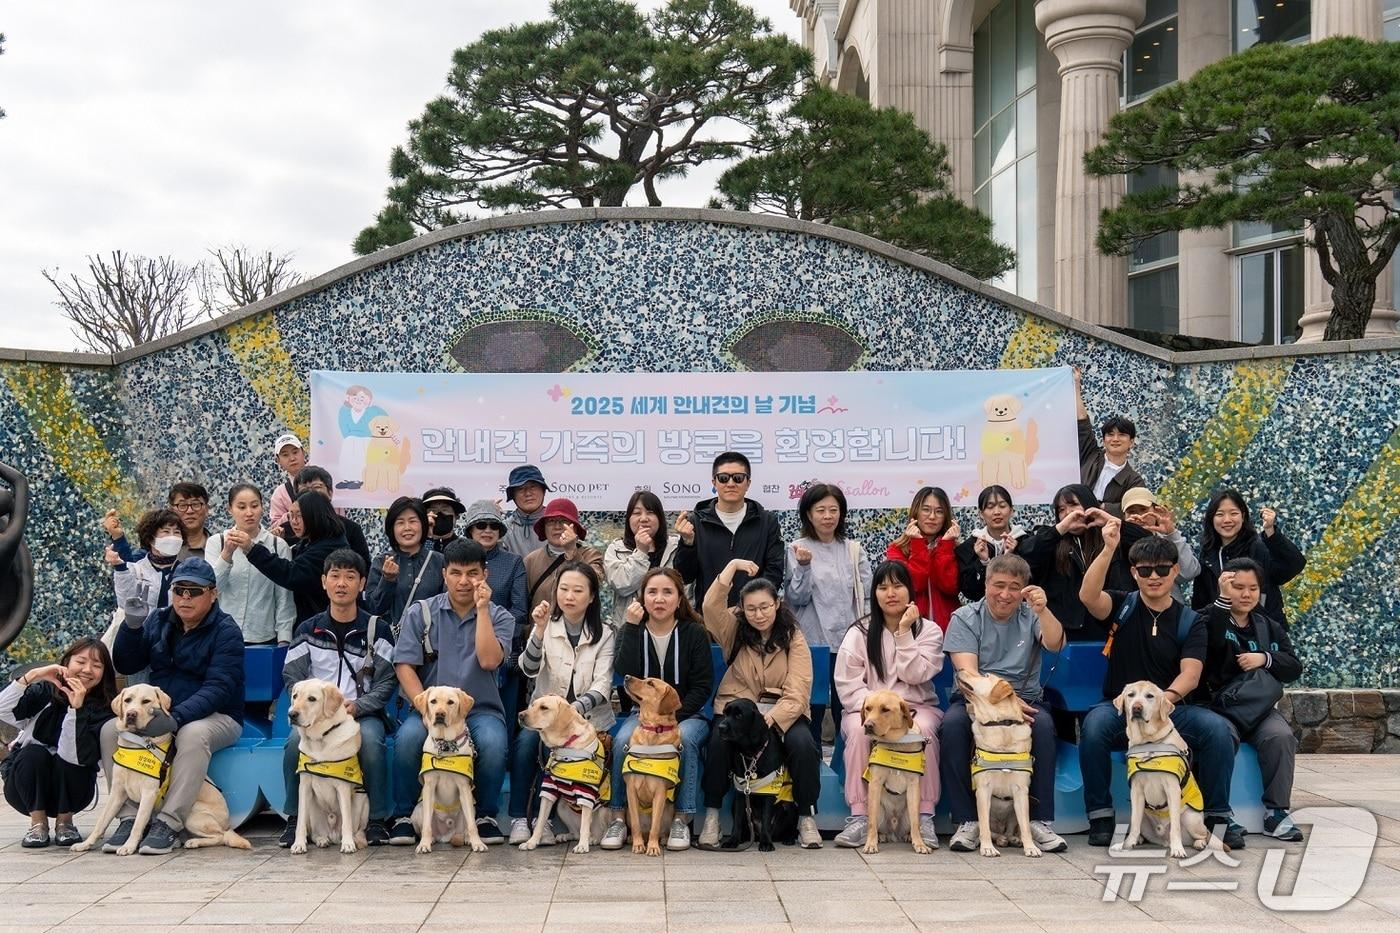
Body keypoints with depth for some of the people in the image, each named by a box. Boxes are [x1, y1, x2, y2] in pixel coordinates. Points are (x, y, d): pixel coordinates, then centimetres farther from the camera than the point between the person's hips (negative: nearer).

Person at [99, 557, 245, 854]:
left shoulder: (226, 631, -9)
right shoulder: (158, 622, 10)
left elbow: (218, 688, -20)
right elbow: (124, 666, 8)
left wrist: (177, 718, -35)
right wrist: (132, 624, -9)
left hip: (215, 717, -5)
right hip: (160, 715, 6)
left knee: (193, 734, -38)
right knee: (110, 730, -19)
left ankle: (168, 823, -35)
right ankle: (130, 817, -20)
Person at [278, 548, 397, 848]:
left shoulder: (377, 629, 5)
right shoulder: (308, 630, 10)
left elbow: (386, 682, 1)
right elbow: (292, 678, 5)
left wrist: (357, 706, -16)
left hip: (363, 711, -1)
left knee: (370, 739, -35)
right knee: (296, 739, -31)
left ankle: (377, 820, -20)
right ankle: (295, 819, -15)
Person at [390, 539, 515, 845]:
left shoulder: (498, 617, 6)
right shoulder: (420, 613, 6)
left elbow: (489, 660, -13)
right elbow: (404, 666, -3)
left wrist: (481, 609, -12)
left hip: (480, 708, 0)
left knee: (493, 741, -34)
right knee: (408, 736, -33)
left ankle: (486, 816, -10)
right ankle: (403, 816, -12)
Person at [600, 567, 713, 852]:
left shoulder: (694, 633, 0)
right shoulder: (631, 631, 5)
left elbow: (702, 686, -5)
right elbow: (625, 676, -14)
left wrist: (673, 717, -17)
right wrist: (632, 627, -17)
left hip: (687, 714, -1)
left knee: (683, 738, -34)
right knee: (624, 739, -30)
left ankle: (681, 820, -25)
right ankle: (617, 818, -21)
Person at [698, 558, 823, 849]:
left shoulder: (793, 638, 0)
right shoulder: (735, 631, 7)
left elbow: (796, 694, -9)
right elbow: (711, 606, -14)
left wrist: (769, 719, -25)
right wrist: (733, 565, -16)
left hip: (782, 713, -1)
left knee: (803, 743, -31)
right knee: (719, 740, -32)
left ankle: (807, 818, -13)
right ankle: (712, 815, -16)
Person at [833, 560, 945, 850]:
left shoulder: (929, 630, 6)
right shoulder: (859, 633, 7)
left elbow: (914, 675, -9)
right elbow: (848, 684, -3)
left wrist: (904, 632, -12)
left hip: (916, 708, 0)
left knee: (923, 729, -34)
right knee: (859, 729, -34)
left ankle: (924, 818, -28)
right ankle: (859, 817, -32)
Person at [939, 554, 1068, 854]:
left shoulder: (1030, 616, 8)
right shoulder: (965, 618, 3)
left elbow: (1055, 644, -13)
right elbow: (967, 672, -10)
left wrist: (1043, 611, -34)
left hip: (1025, 697, 1)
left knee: (1043, 724, -32)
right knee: (952, 724, -33)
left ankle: (1040, 821, -24)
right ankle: (966, 821, -24)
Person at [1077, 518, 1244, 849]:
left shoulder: (1190, 621, 7)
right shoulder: (1122, 607, 5)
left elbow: (1190, 673, -8)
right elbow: (1088, 596, -18)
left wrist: (1168, 697, -29)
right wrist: (1108, 549, -28)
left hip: (1172, 710, 1)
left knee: (1217, 728, -27)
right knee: (1094, 724, -34)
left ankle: (1218, 815, -10)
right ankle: (1100, 815, -19)